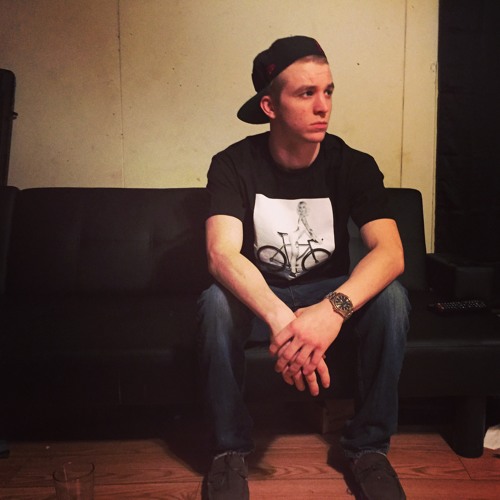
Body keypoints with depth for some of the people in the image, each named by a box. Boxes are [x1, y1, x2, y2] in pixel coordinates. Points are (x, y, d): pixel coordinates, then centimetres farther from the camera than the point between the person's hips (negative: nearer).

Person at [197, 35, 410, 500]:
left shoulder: (353, 165, -13)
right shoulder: (233, 165, -16)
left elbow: (390, 251, -26)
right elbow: (222, 254, -30)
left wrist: (334, 309, -46)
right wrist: (281, 319, -48)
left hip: (332, 292, 1)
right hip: (258, 293, -1)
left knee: (390, 296, -28)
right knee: (216, 302, -33)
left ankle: (369, 444, -9)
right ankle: (230, 449, -13)